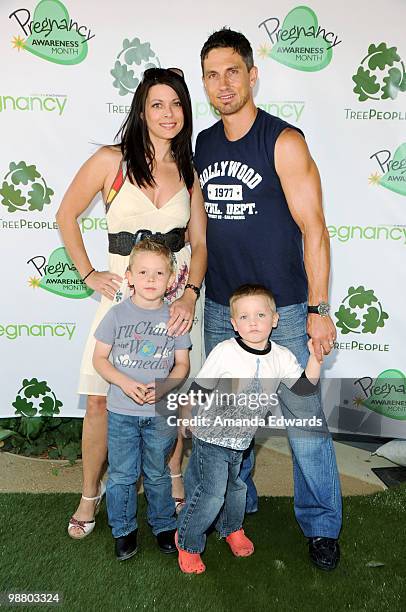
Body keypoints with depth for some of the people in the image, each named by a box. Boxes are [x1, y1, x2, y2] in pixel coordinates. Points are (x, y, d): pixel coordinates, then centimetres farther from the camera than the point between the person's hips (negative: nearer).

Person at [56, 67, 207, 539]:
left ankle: (173, 480, 33)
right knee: (100, 398, 0)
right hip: (123, 291, -2)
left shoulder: (188, 173, 5)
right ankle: (90, 493, 23)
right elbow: (66, 216, 2)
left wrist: (190, 294, -10)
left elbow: (200, 242, 5)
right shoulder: (111, 161, -5)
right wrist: (88, 275, -3)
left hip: (178, 293, 3)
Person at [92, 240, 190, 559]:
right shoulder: (117, 314, -7)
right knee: (122, 474, 10)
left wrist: (163, 387, -16)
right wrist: (125, 383, -17)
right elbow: (99, 358, -2)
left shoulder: (174, 317, -4)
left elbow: (182, 364, 2)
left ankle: (164, 524, 37)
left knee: (158, 474, 16)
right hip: (121, 411, 0)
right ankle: (124, 529, 31)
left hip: (161, 412, 1)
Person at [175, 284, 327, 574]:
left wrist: (315, 357, -25)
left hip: (244, 439, 5)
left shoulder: (282, 357, -8)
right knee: (211, 493, -6)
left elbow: (304, 387, -13)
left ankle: (232, 528, 51)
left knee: (236, 487, 23)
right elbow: (199, 388, -10)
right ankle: (187, 542, 18)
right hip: (212, 435, -5)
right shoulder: (225, 352, -20)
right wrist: (187, 417, -2)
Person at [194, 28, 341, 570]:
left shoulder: (284, 142, -9)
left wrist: (319, 309, -15)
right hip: (219, 308, 5)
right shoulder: (202, 145, 8)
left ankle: (321, 526, 22)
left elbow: (313, 228, -11)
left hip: (282, 310, -5)